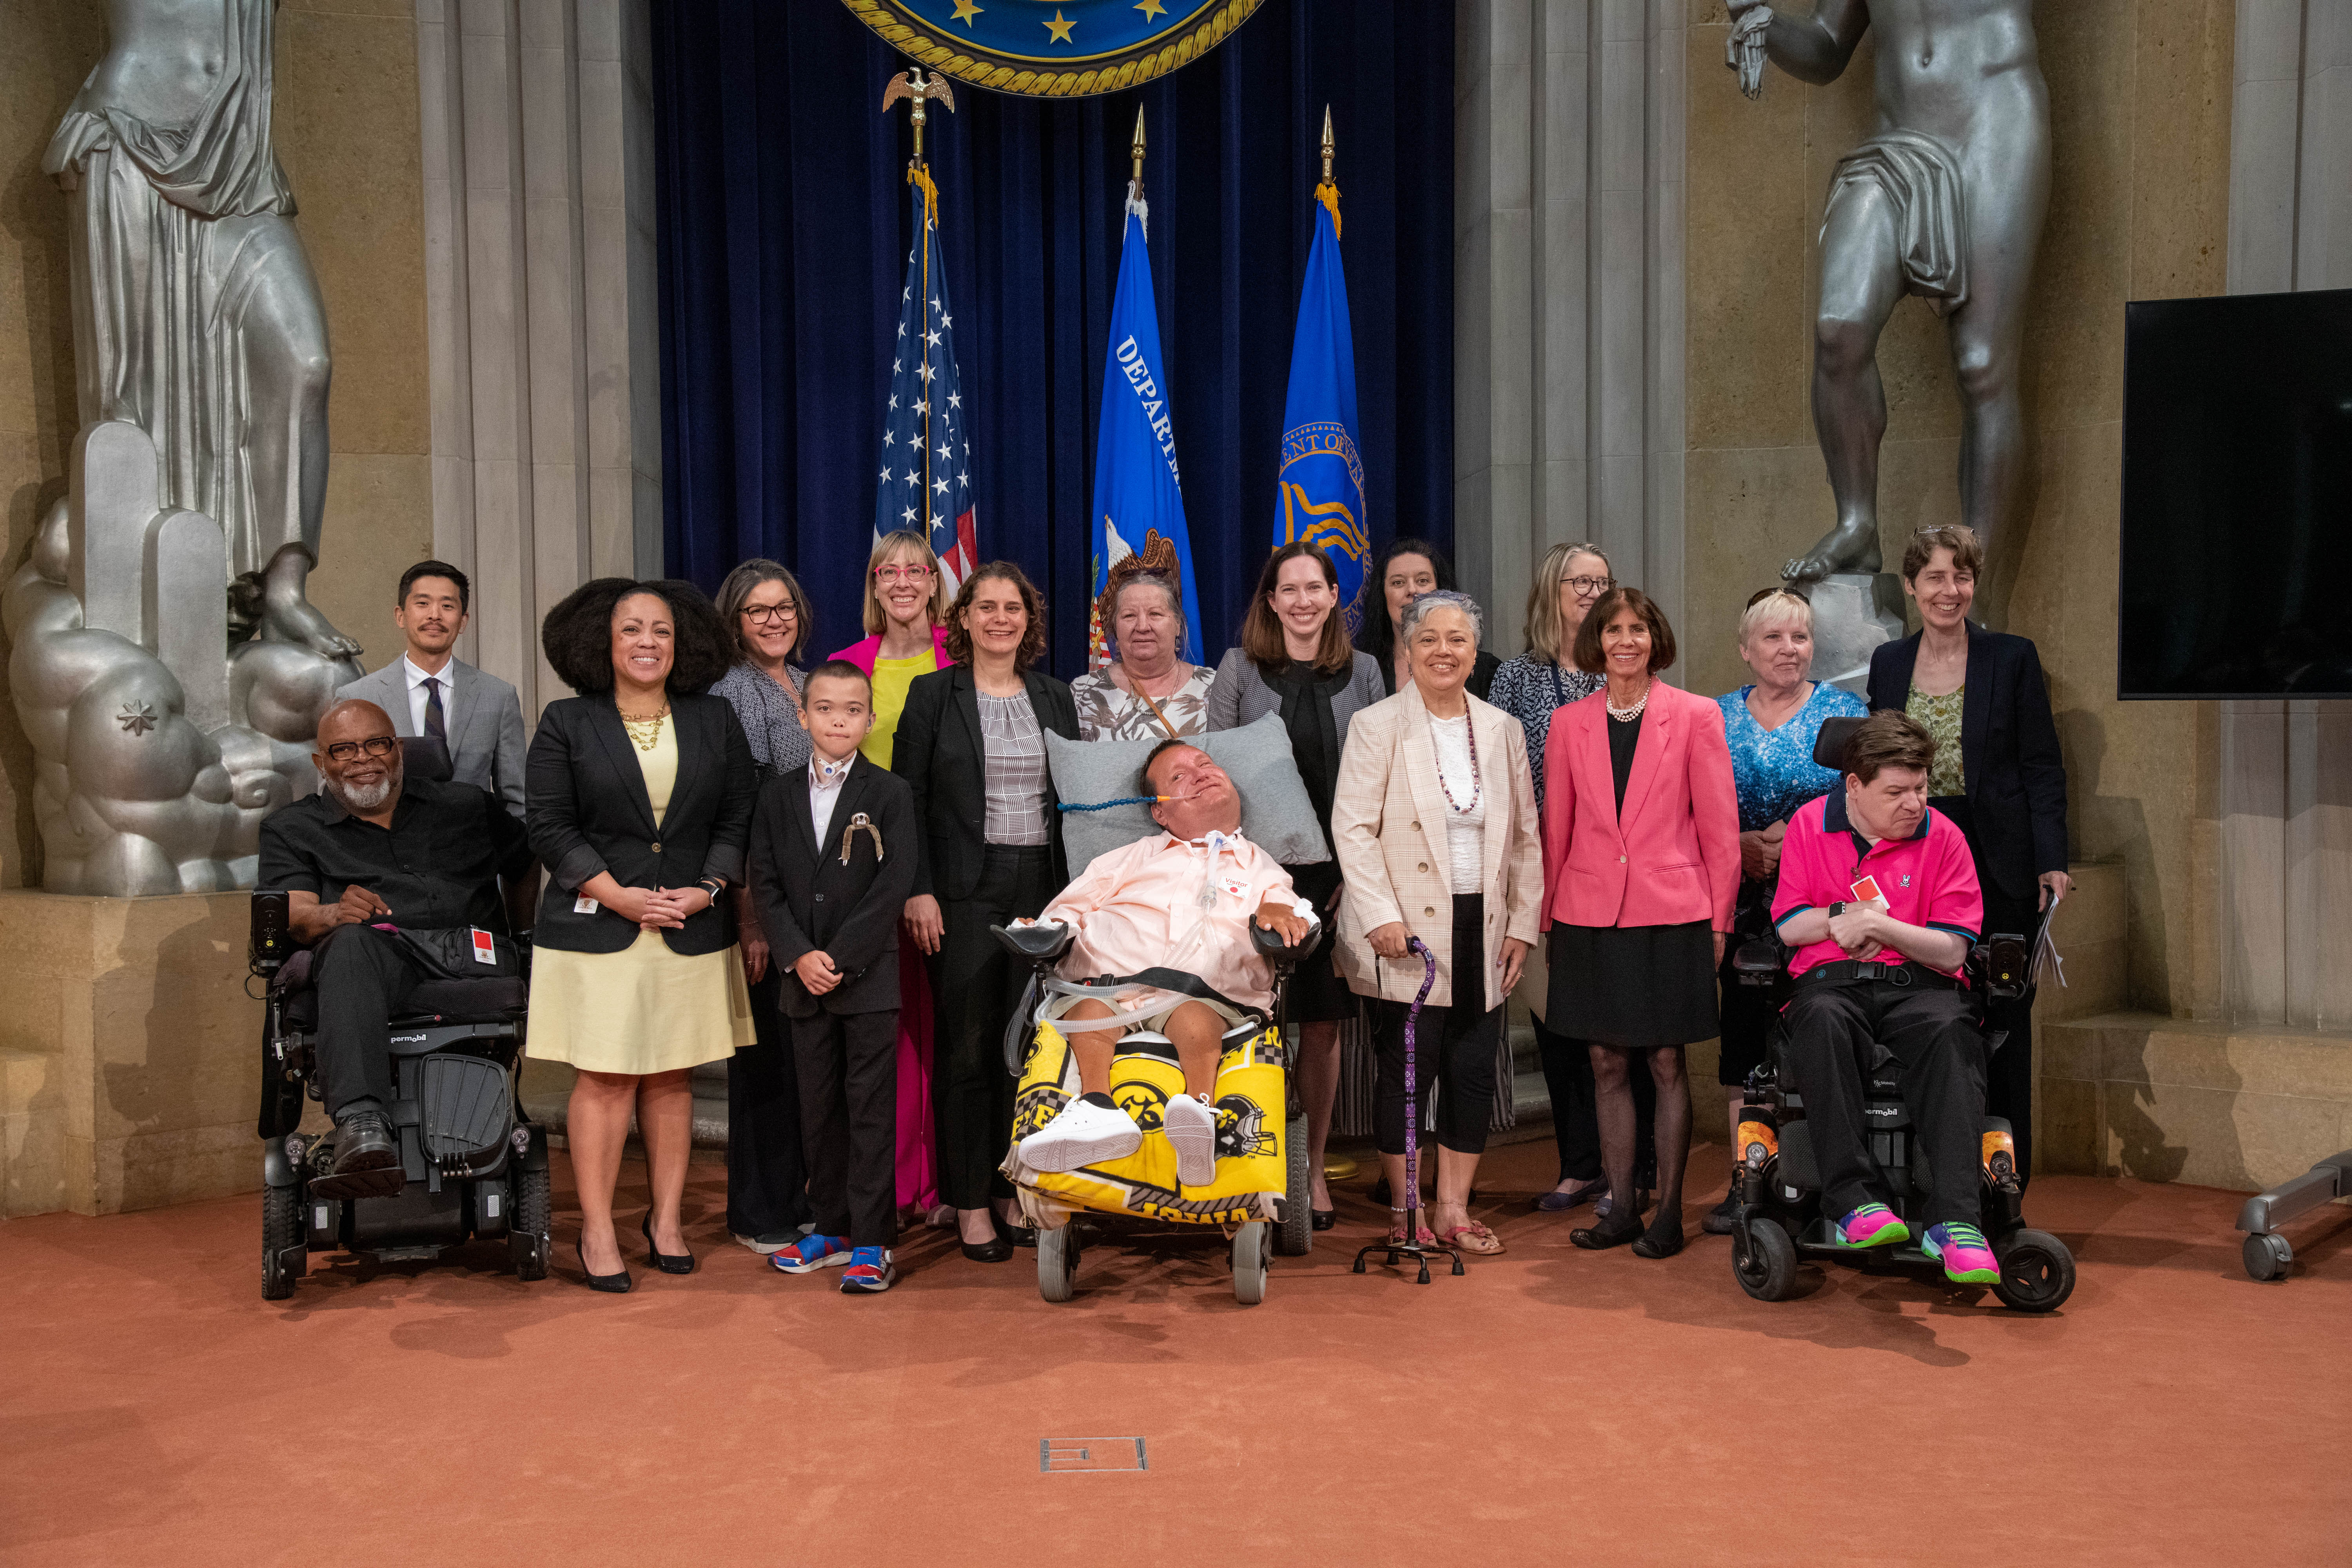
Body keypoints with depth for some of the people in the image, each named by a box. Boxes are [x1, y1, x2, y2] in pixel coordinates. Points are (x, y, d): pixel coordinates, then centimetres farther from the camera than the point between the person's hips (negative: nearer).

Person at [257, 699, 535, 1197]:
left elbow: (524, 867, 40)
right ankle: (364, 1133, -59)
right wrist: (332, 915, -19)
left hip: (472, 952, 3)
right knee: (352, 944, -40)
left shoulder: (465, 807, 28)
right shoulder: (292, 829, 21)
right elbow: (292, 912, 4)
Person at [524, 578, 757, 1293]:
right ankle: (597, 1231, 7)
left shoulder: (716, 721, 10)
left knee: (671, 1078, 8)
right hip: (596, 931, -2)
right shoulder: (567, 723, 2)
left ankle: (666, 1220, 19)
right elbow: (549, 826, -3)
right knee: (605, 1078, -3)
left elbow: (739, 818, 8)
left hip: (693, 933, 3)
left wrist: (706, 890, -7)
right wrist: (618, 896, -12)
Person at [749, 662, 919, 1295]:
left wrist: (839, 957, -14)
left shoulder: (891, 793, -1)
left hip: (869, 976, -3)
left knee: (871, 1109, 0)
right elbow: (765, 883, 4)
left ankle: (872, 1242, 5)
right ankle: (830, 1229, 23)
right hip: (804, 979, 4)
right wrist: (798, 956, -9)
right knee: (818, 1107, 11)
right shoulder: (777, 794, 8)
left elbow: (894, 886, -9)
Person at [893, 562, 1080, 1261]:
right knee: (968, 1045, -1)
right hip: (965, 891, -3)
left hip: (1043, 885, 3)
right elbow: (908, 798, -1)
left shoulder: (1055, 698, 12)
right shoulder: (933, 694, 2)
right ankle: (971, 1203, 8)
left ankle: (1017, 1192, 17)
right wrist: (917, 890, -10)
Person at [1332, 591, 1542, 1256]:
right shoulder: (1377, 726, -2)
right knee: (1404, 1072, 0)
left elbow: (1525, 836, 13)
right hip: (1408, 936, -4)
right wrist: (1381, 916, -16)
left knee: (1474, 1072, 6)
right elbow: (1353, 828, -8)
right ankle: (1405, 1212, 15)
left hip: (1482, 933, 4)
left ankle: (1454, 1209, 19)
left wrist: (1521, 925, 7)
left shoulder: (1502, 730, 11)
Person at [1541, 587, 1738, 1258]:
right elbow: (1555, 827, 11)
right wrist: (1546, 915, 9)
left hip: (1671, 913, -2)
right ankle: (1620, 1208, 19)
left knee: (1666, 1064, 3)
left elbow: (1719, 825, 0)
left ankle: (1668, 1212, 14)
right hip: (1591, 915, 3)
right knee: (1607, 1065, 8)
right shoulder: (1569, 724, 6)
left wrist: (1719, 918, -1)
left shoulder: (1695, 715, -1)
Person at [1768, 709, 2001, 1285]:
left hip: (1918, 984, 0)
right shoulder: (1809, 826, 8)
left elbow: (1952, 951, 0)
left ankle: (1953, 1220, -42)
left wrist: (1880, 925, -13)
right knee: (1822, 1021, -37)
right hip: (1832, 979, 0)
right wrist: (1846, 920, -8)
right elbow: (1789, 927, 8)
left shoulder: (1943, 837, 6)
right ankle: (1854, 1199, -40)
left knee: (1952, 1034, -35)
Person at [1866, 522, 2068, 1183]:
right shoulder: (1888, 662, 9)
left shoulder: (2013, 658, 0)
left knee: (2001, 1023, 4)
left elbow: (2043, 768, -1)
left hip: (1997, 867, -2)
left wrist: (2052, 862, -10)